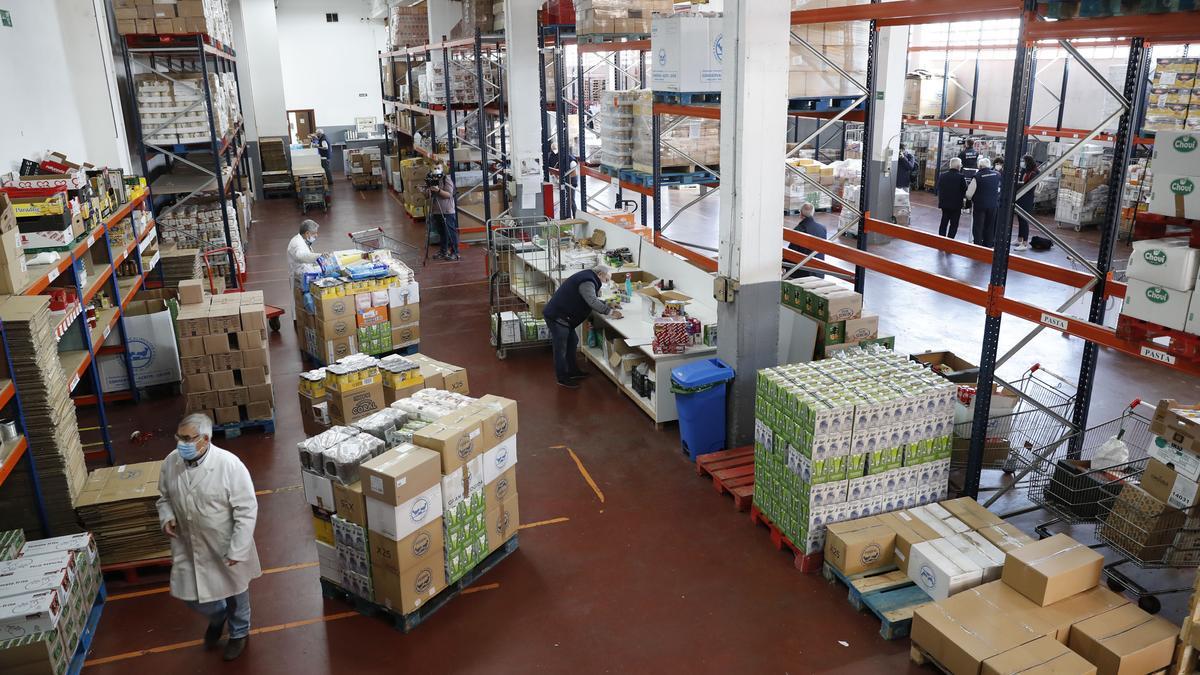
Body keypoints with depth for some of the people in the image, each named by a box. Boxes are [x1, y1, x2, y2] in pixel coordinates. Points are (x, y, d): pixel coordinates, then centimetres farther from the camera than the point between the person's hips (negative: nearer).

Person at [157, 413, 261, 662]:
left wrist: (237, 549, -20)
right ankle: (217, 616, 50)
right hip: (188, 547, 4)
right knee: (191, 595, 17)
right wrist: (166, 517, -11)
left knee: (234, 592, 18)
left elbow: (246, 510, -21)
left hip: (225, 547, -4)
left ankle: (239, 632, 46)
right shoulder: (170, 462, -10)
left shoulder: (230, 465, -27)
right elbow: (164, 497, 9)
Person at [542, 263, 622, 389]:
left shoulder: (587, 278, 15)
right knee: (561, 348, -2)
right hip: (556, 316, -11)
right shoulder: (587, 282, -19)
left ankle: (572, 371, 31)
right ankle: (562, 379, 7)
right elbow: (592, 302, -31)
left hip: (562, 315, 11)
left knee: (572, 341, 20)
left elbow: (590, 300, 20)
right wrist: (610, 312, -27)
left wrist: (608, 306, 9)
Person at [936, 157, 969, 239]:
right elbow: (965, 192, -11)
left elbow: (938, 189, 6)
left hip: (944, 204, 5)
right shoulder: (961, 177, -15)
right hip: (956, 205, -5)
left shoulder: (942, 175, -1)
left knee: (944, 223, 16)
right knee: (954, 224, 4)